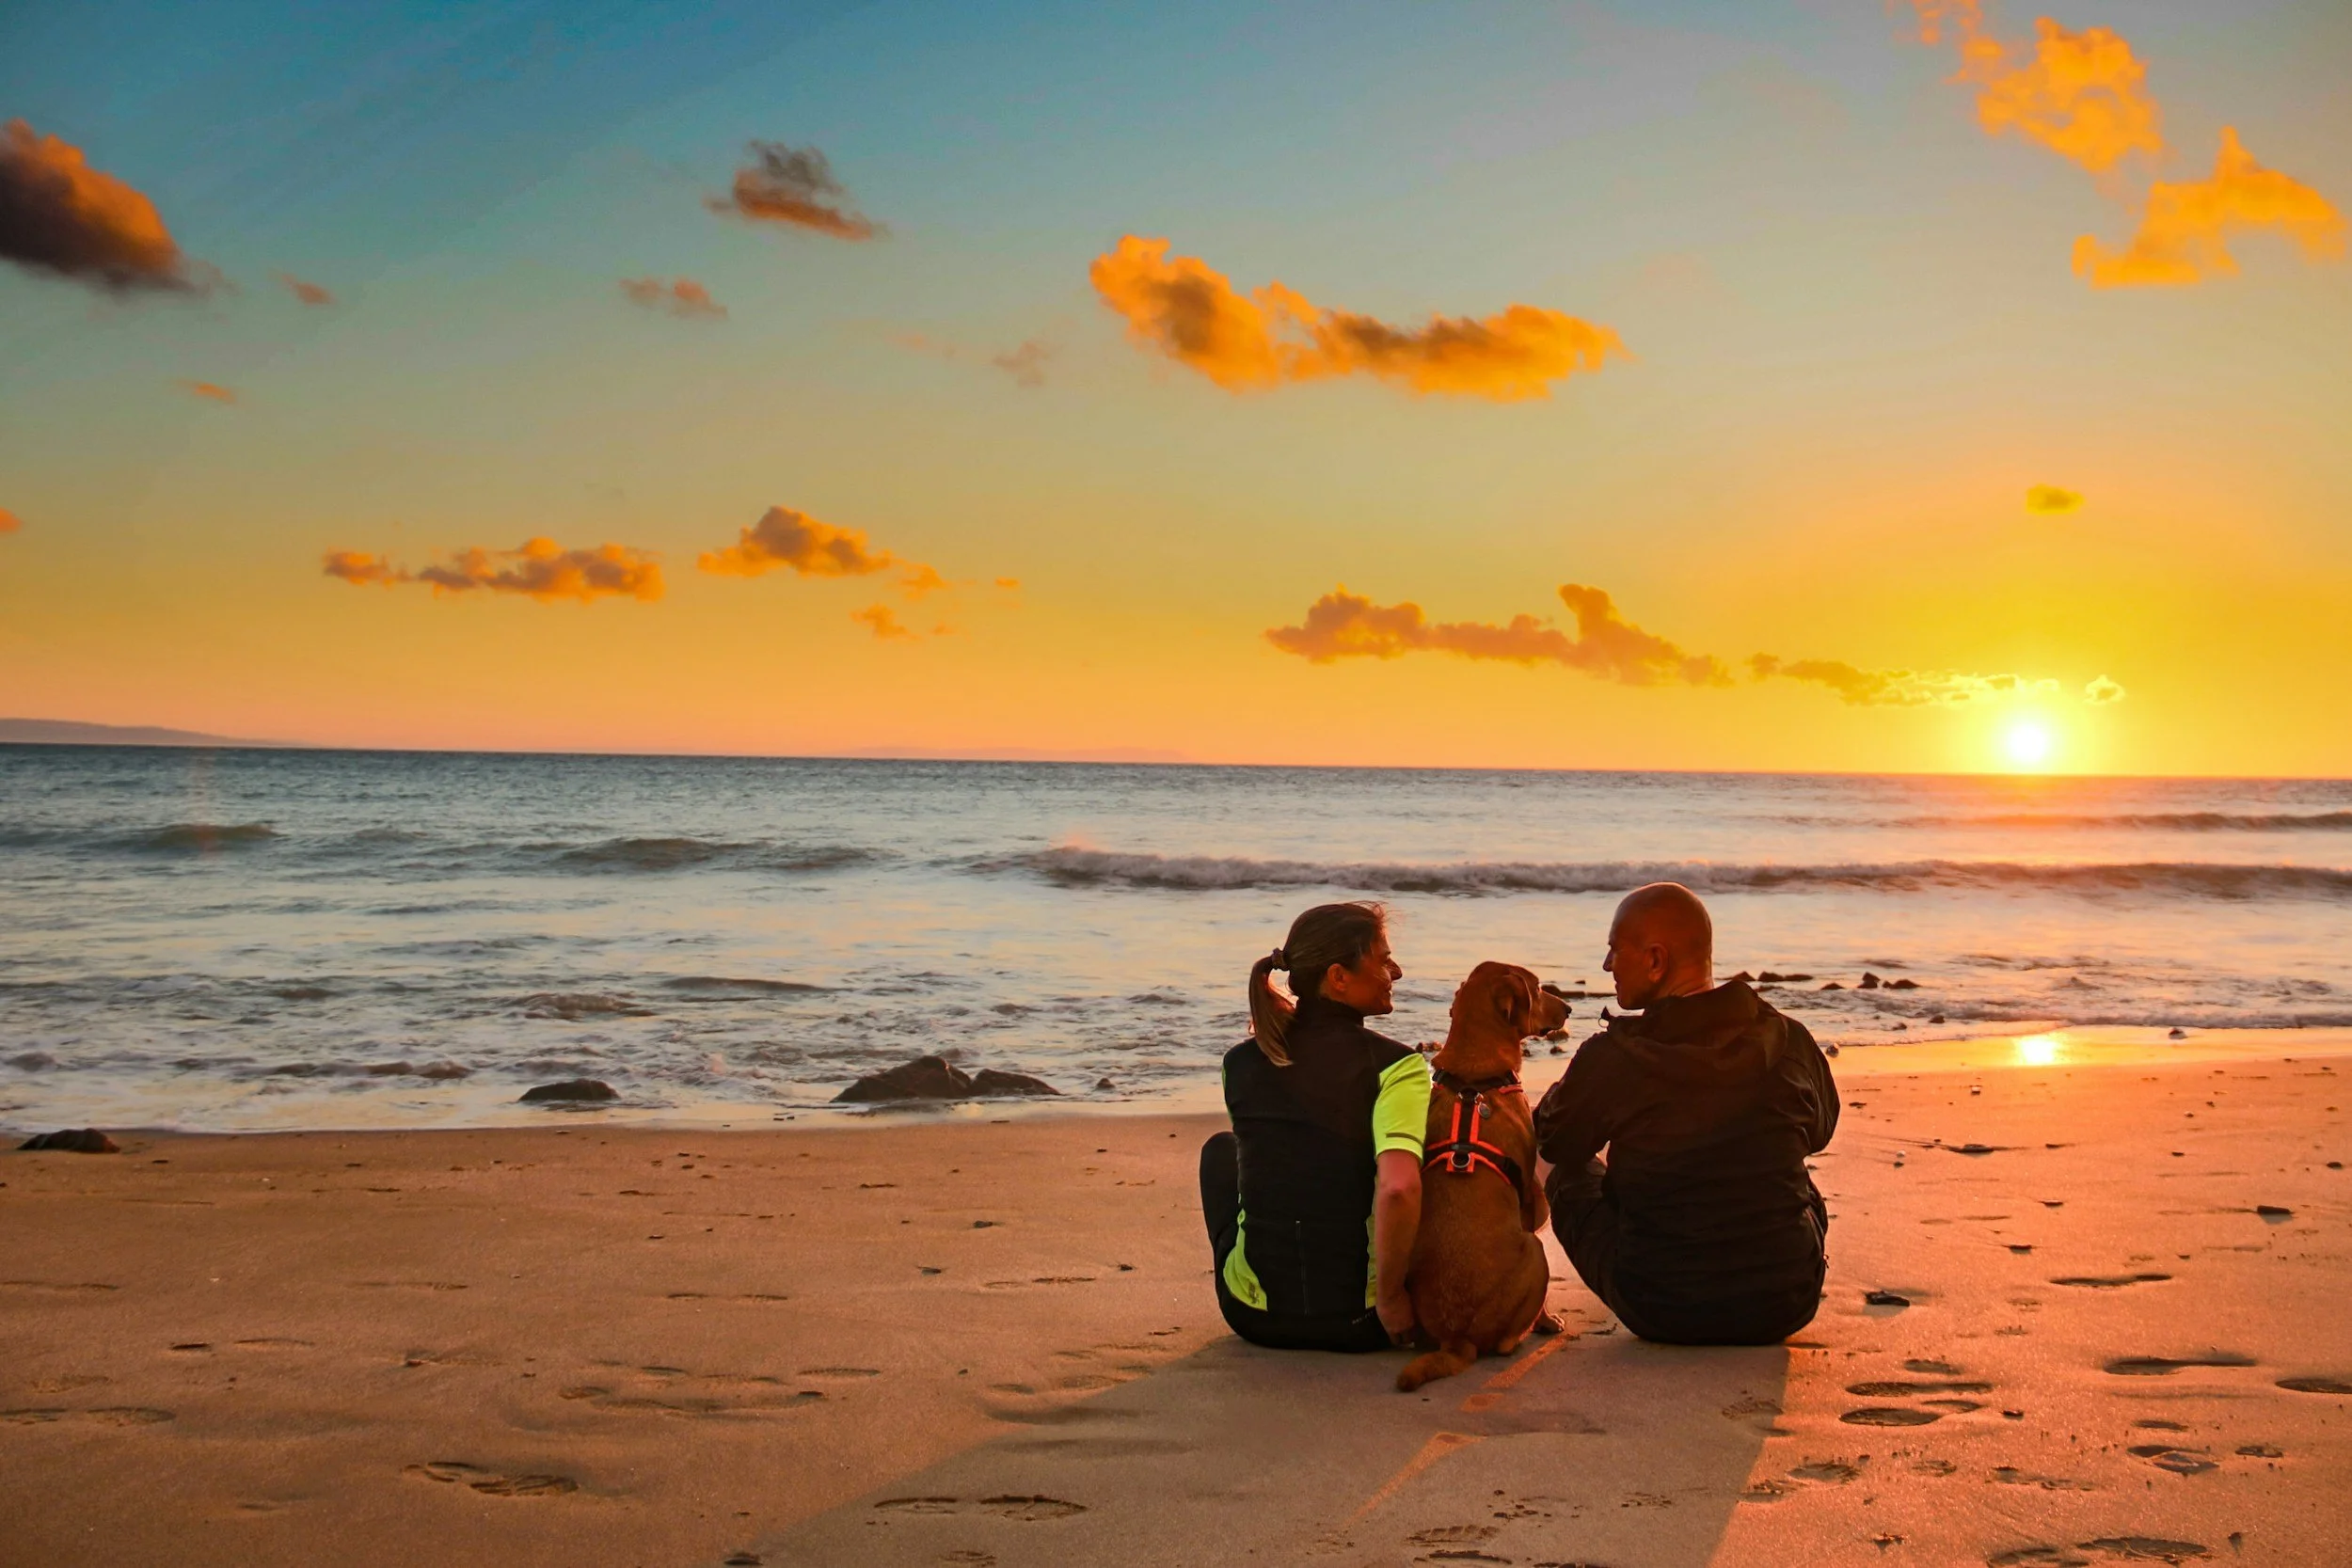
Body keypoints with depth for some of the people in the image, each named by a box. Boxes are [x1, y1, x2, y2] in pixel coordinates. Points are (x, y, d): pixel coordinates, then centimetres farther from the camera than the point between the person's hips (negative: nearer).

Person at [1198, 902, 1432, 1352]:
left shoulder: (1240, 1062, 0)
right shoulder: (1397, 1066, -14)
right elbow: (1398, 1188, -29)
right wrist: (1389, 1300, -18)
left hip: (1255, 1316, 3)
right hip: (1359, 1327, -3)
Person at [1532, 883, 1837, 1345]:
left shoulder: (1609, 1058, -17)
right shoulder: (1791, 1042, -8)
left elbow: (1552, 1144, 4)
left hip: (1659, 1317, -3)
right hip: (1785, 1311, 3)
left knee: (1569, 1178, 22)